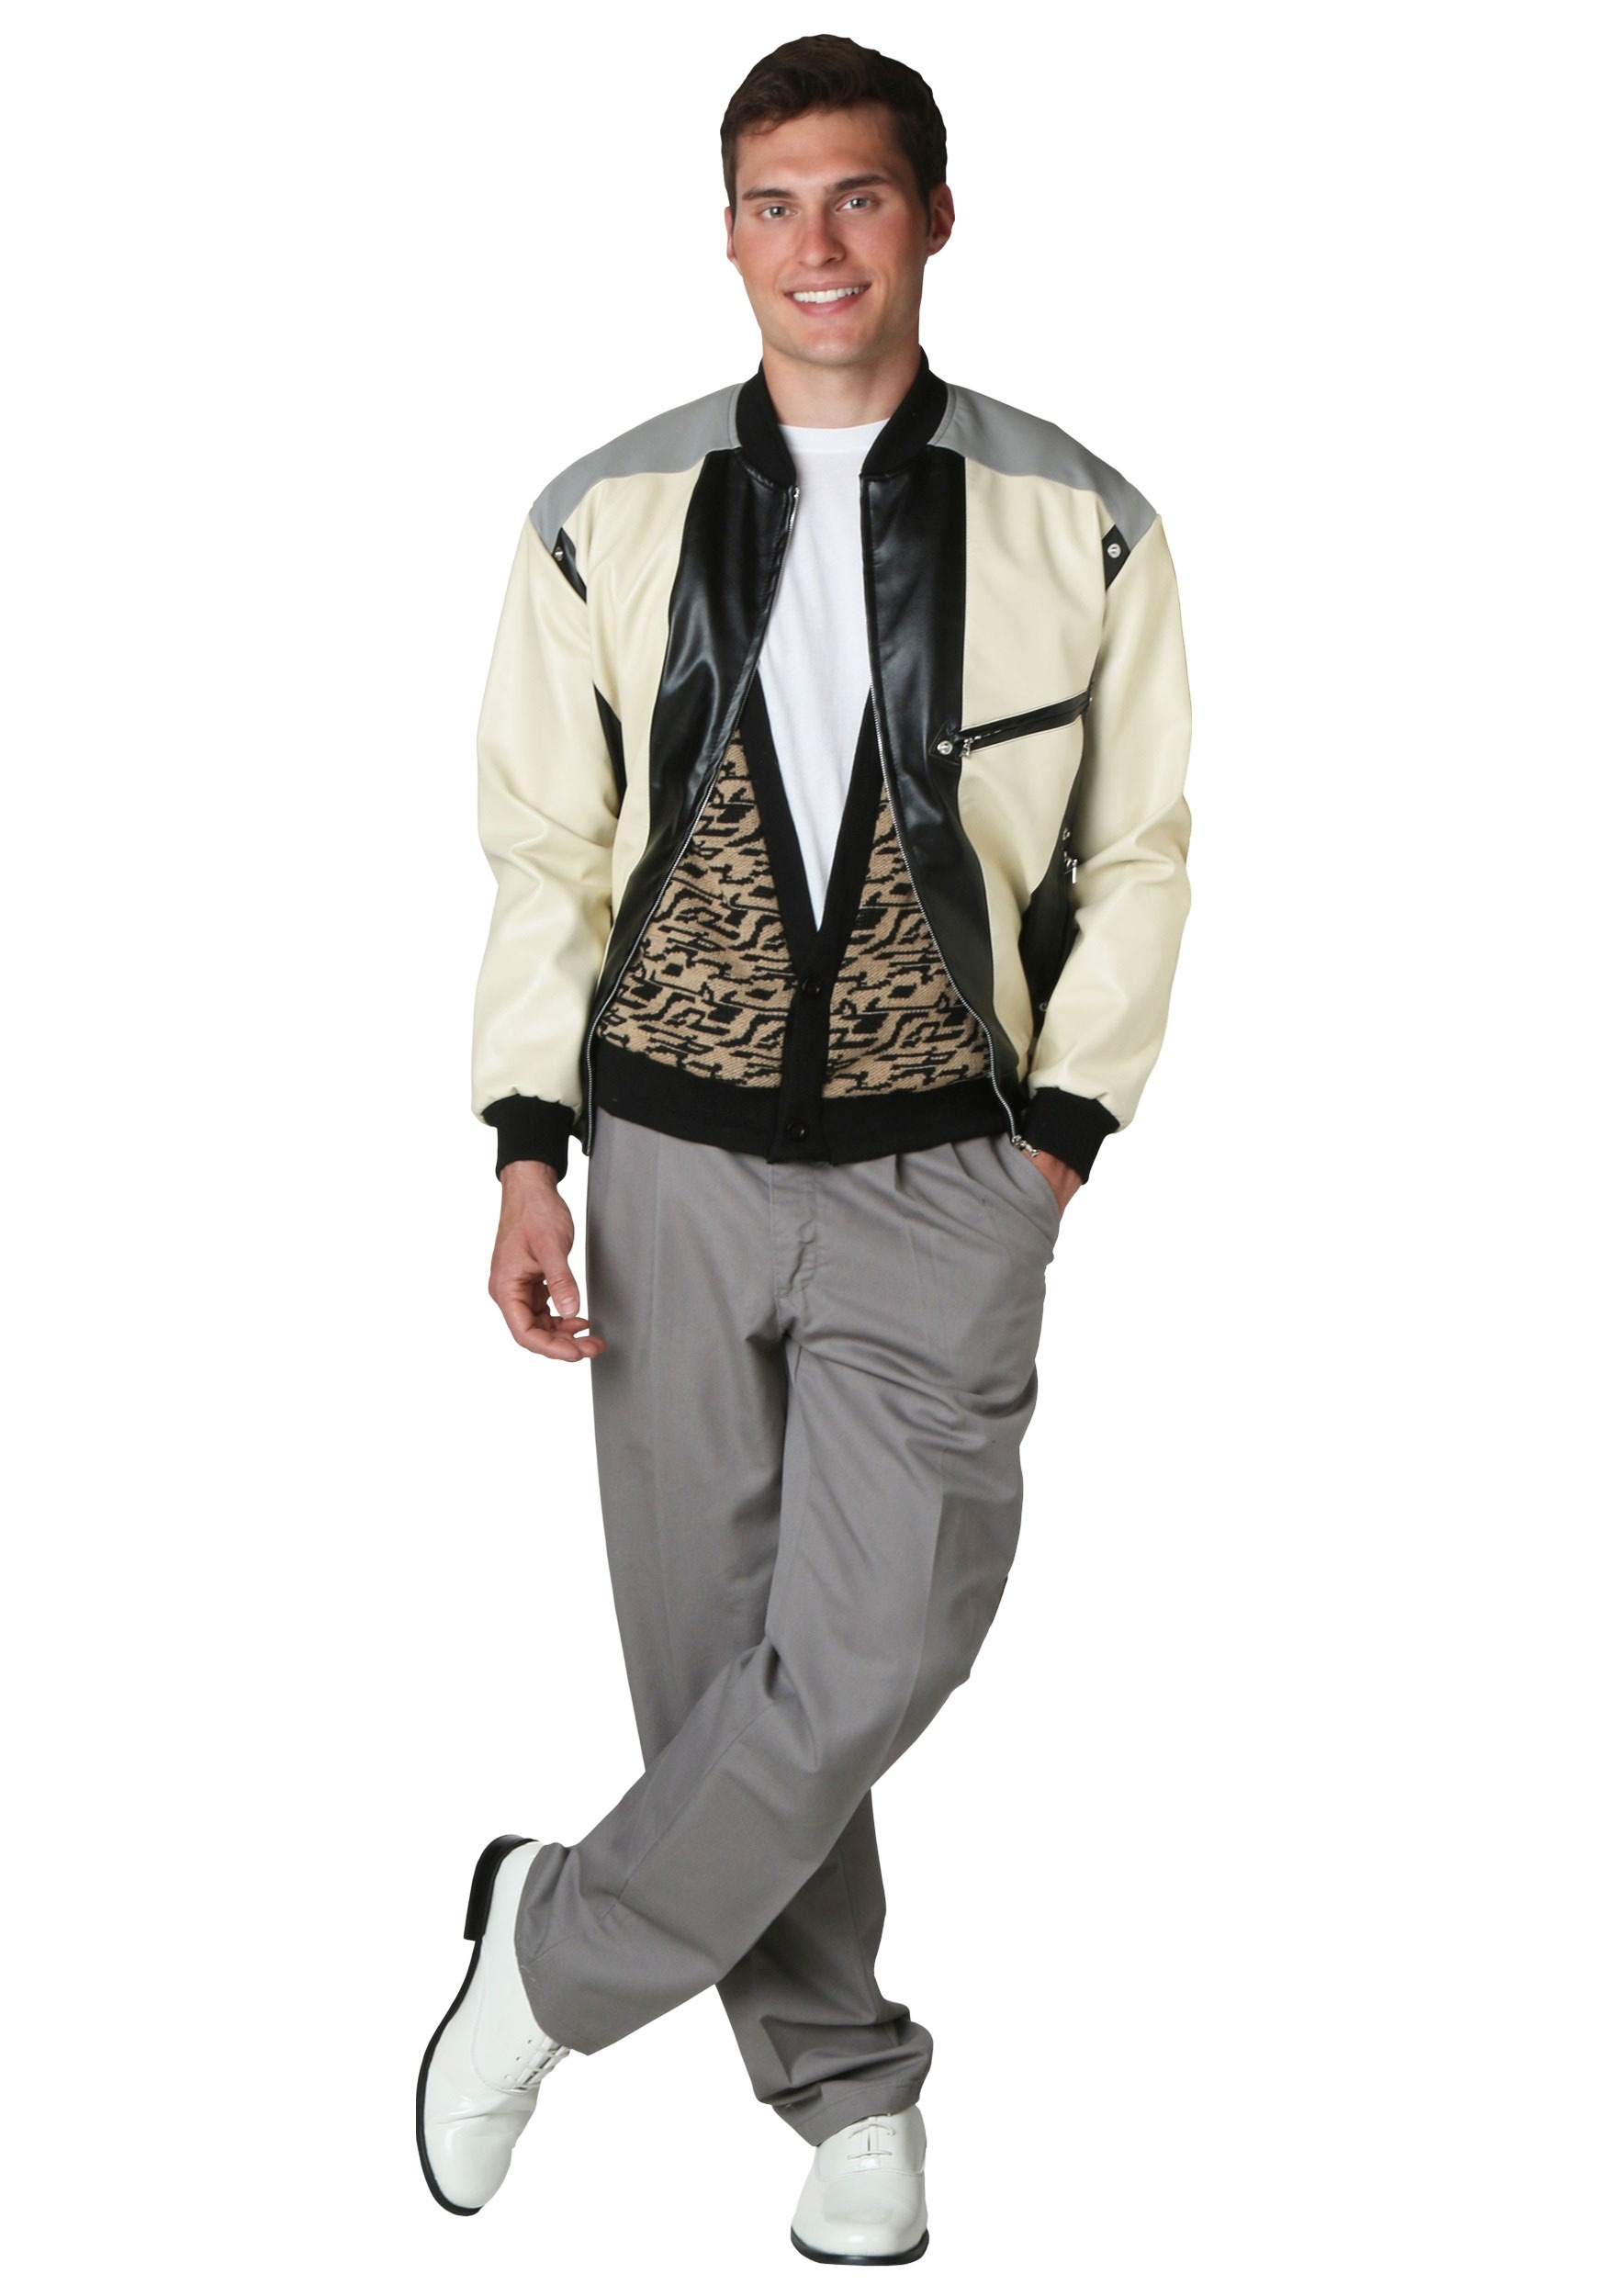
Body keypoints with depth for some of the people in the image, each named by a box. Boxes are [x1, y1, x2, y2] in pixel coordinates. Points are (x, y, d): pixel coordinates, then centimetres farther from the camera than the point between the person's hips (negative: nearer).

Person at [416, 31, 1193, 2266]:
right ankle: (846, 2087, 26)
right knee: (716, 1645, 7)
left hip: (941, 1179, -1)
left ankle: (558, 1953, 12)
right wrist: (527, 1151, 0)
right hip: (676, 1160, 2)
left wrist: (1060, 1139, -1)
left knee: (872, 1653, -11)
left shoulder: (1078, 529, -1)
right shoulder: (608, 523, 2)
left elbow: (1137, 855, 6)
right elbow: (538, 850, 6)